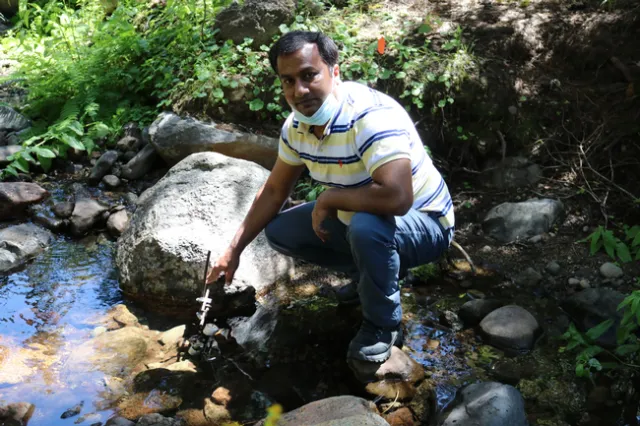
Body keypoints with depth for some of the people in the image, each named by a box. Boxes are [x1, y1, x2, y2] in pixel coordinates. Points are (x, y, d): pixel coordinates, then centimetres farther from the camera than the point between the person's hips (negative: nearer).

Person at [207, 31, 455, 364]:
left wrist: (328, 199, -30)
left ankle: (383, 325, -10)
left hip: (422, 223, -7)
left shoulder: (372, 116, -33)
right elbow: (273, 192, 6)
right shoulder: (296, 126, -7)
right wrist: (234, 250, 1)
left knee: (366, 227, -39)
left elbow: (397, 197, -46)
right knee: (279, 231, 3)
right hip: (356, 219, 8)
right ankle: (374, 274, 16)